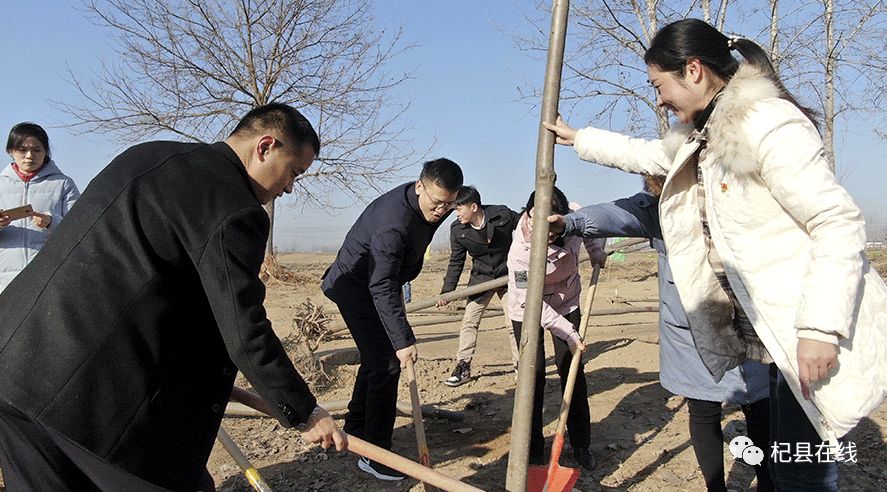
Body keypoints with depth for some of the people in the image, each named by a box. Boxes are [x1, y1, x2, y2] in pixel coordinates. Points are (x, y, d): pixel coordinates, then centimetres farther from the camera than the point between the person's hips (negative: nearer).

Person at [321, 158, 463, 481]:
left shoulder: (430, 207, -7)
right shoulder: (393, 220, -35)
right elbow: (382, 288, -39)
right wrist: (403, 340, -43)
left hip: (381, 283, 9)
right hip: (356, 287, -9)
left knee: (377, 358, 18)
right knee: (385, 364, -12)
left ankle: (355, 428, 37)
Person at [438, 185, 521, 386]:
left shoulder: (503, 214, -21)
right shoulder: (457, 230, -13)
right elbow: (456, 262, -4)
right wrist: (447, 291, -7)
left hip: (508, 275, -2)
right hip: (480, 278, 2)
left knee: (514, 322, 2)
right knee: (469, 322, -1)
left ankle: (521, 365, 17)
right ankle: (463, 367, 7)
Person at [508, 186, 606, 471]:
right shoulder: (520, 251, -34)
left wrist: (597, 250, -5)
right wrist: (568, 333, -27)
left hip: (567, 304, 4)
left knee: (573, 373, 3)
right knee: (533, 376, -4)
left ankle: (581, 446, 16)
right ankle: (533, 449, 11)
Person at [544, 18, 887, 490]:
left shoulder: (768, 123, -17)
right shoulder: (703, 138, 13)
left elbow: (839, 224, -20)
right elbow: (646, 154, 33)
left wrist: (819, 328, -23)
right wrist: (579, 138, 41)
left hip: (820, 337, -9)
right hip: (778, 334, 9)